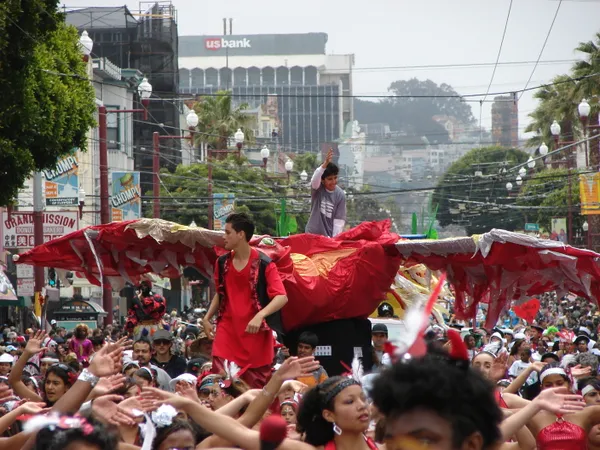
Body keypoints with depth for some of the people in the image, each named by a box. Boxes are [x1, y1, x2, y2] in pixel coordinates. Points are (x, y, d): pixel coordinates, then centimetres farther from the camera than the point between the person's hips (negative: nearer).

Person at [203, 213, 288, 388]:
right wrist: (207, 318, 12)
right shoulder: (222, 262, 7)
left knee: (257, 386, 3)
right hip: (228, 330, 4)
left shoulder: (263, 264, -10)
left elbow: (282, 297, -17)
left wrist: (260, 316, -30)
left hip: (256, 332, -4)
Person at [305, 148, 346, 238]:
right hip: (312, 234, 0)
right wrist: (325, 164, -49)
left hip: (329, 236, 0)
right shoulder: (317, 188, -7)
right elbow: (315, 179, -33)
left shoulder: (340, 195, -7)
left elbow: (339, 220, -7)